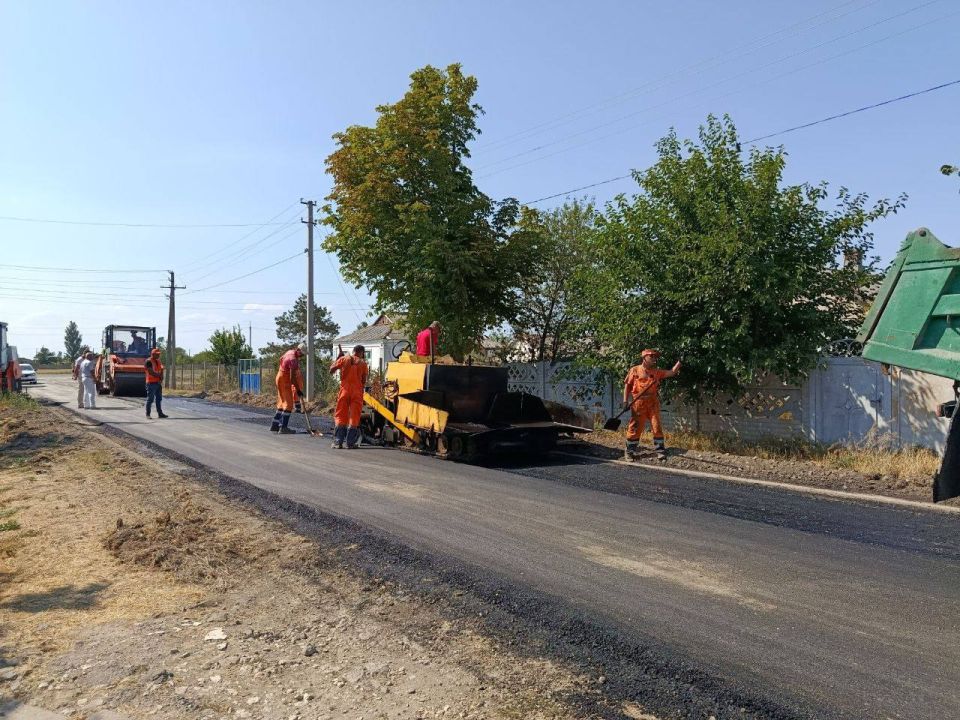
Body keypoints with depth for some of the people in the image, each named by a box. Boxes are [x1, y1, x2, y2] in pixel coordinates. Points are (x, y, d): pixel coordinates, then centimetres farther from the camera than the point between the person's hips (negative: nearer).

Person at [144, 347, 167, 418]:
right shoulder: (148, 361, -9)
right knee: (150, 399, -5)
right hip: (151, 383, -8)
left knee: (159, 399, 8)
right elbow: (151, 372, -17)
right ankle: (148, 414, 2)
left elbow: (161, 370, 14)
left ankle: (160, 413, 12)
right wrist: (159, 375, -6)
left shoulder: (158, 361, 15)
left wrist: (161, 378, -3)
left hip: (158, 383, 8)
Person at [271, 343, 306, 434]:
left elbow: (281, 359, 27)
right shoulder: (293, 359, -24)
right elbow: (292, 377, -27)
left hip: (280, 376, 10)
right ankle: (283, 427, -10)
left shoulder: (290, 352, 5)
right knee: (288, 403, -8)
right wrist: (298, 390, -22)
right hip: (284, 380, -10)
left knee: (282, 402, 15)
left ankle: (275, 425, 18)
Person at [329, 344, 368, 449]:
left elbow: (331, 370, 4)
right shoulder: (362, 363, 1)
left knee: (340, 416, 7)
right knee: (354, 417, 4)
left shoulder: (343, 359, 2)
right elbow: (364, 380, 3)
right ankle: (351, 442, 3)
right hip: (357, 392, -1)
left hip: (344, 390, 1)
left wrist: (338, 357, 12)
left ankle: (338, 442, 3)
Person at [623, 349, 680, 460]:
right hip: (638, 402, -3)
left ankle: (660, 450, 10)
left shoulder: (657, 371, 12)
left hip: (653, 402, 3)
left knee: (657, 426, 1)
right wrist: (625, 400, -5)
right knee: (635, 427, 1)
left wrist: (679, 362, -4)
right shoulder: (635, 370, 3)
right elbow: (627, 385, 2)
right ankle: (629, 451, 11)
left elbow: (672, 372, 8)